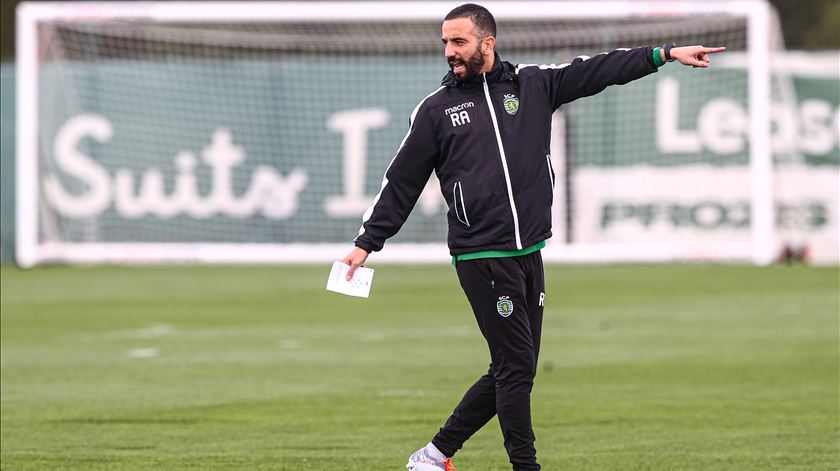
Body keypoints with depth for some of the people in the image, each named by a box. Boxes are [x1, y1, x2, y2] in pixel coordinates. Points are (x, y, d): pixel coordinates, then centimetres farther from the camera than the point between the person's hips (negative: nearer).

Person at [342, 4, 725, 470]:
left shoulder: (532, 84, 9)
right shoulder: (436, 109, 2)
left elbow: (597, 71, 7)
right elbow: (401, 182, 6)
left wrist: (663, 54, -1)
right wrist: (367, 243, 5)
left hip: (529, 254, 5)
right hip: (481, 257, -5)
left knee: (512, 371, 8)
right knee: (516, 366, -8)